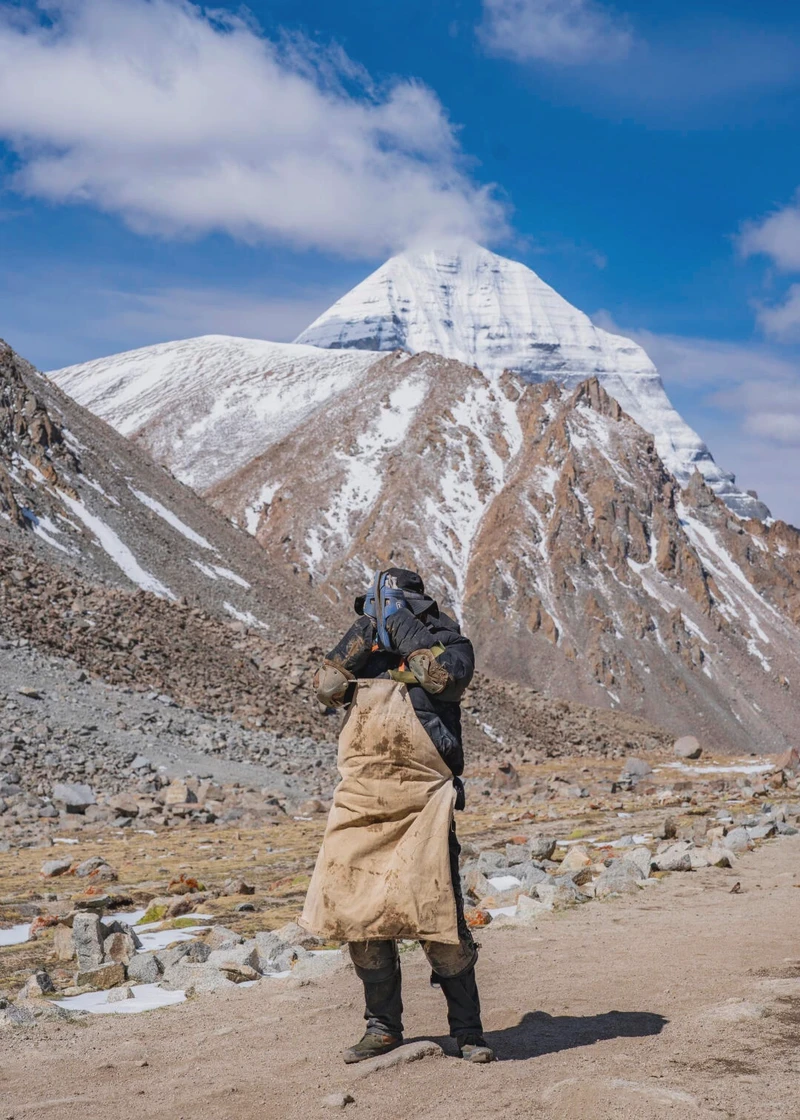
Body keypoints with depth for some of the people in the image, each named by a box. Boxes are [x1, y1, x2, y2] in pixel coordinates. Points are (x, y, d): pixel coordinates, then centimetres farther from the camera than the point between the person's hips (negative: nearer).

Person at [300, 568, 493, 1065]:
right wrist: (365, 631, -5)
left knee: (439, 918, -7)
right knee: (359, 916, 6)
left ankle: (468, 1030, 8)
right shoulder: (363, 652, 16)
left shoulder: (447, 642, 3)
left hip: (420, 805, -5)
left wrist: (402, 624, -12)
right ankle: (383, 1026, 21)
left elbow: (447, 675, -19)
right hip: (360, 804, 5)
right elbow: (327, 688, 0)